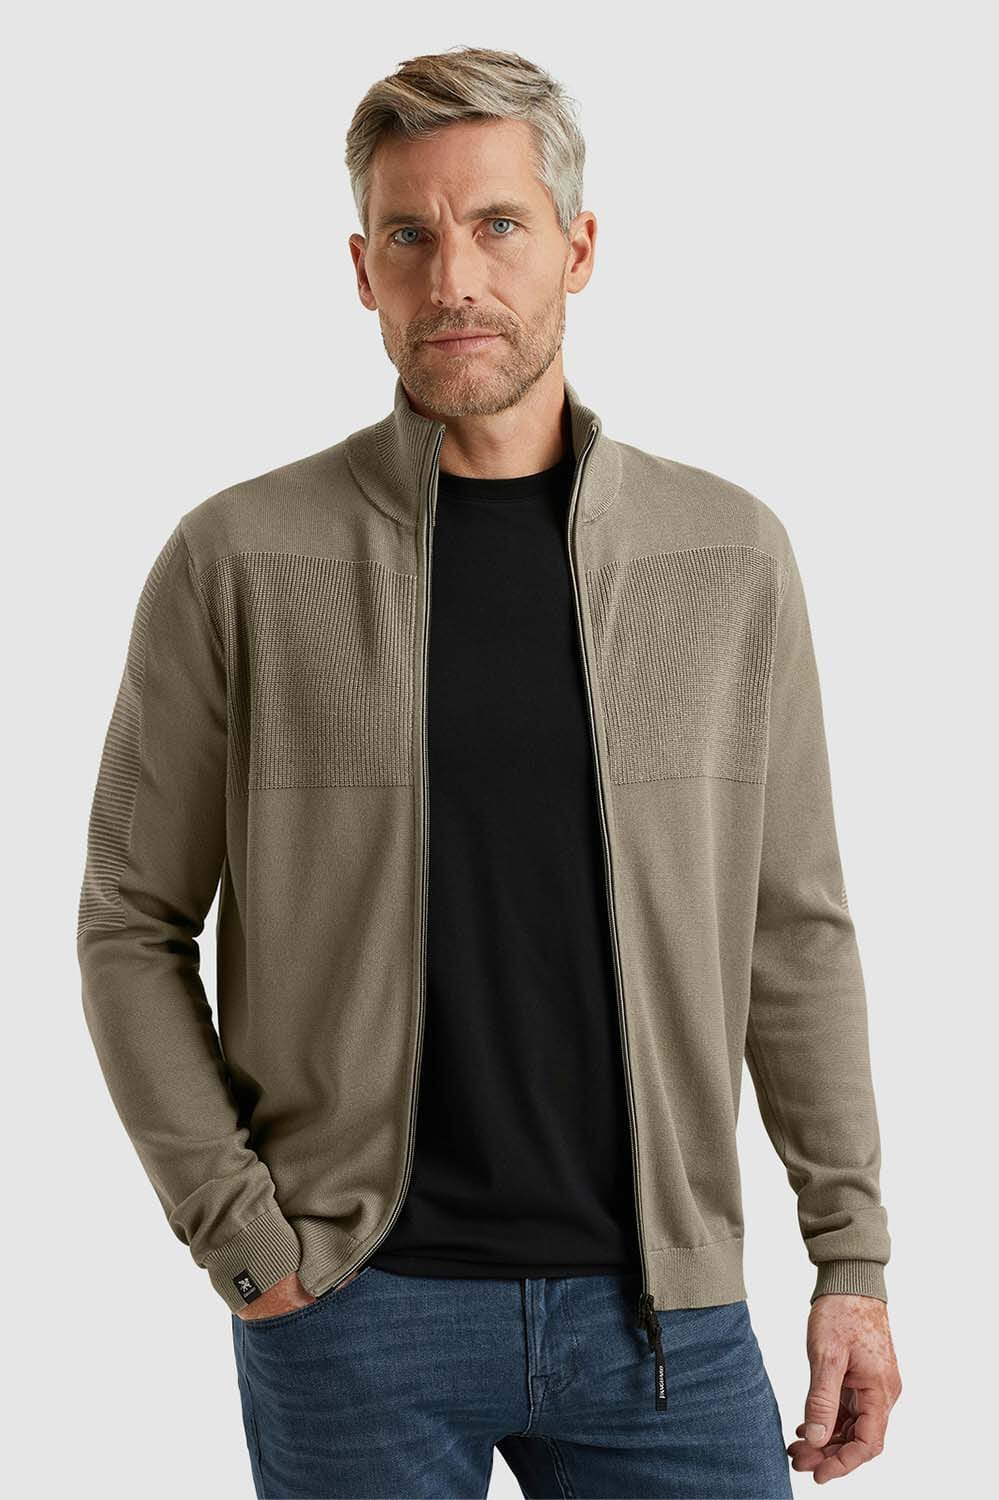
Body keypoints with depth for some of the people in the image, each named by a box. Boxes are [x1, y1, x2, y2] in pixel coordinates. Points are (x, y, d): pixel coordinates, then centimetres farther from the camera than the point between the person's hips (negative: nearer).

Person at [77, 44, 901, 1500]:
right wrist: (239, 1233, -6)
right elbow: (133, 926, 1)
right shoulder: (239, 560, -4)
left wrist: (853, 1257, 4)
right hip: (356, 1305, -1)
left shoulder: (729, 556, 2)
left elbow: (794, 929, 6)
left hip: (660, 1303, 2)